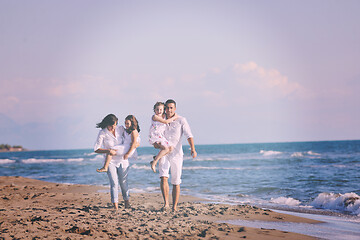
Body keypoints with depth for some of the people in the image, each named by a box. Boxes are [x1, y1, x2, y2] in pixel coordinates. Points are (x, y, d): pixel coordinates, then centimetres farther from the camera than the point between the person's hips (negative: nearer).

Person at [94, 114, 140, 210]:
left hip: (123, 160, 2)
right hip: (111, 161, -2)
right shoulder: (102, 133, -10)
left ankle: (127, 201, 29)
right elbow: (96, 149, -10)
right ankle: (115, 206, -13)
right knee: (114, 183, -14)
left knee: (123, 183, 6)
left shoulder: (121, 129, -2)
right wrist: (108, 151, -23)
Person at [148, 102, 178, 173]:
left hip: (161, 137, 8)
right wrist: (174, 117, -8)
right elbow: (166, 122, -19)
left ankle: (156, 157, 3)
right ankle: (154, 163, -16)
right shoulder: (155, 117, -13)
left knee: (171, 148, -8)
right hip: (154, 137, -8)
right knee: (165, 148, -24)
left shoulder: (164, 116, 9)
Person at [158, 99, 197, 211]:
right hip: (164, 154, 1)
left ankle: (174, 207, 11)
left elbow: (189, 135, -13)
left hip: (177, 155, -1)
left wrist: (193, 149, -27)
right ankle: (166, 203, -19)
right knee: (163, 177, -20)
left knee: (176, 182, 3)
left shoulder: (181, 120, -4)